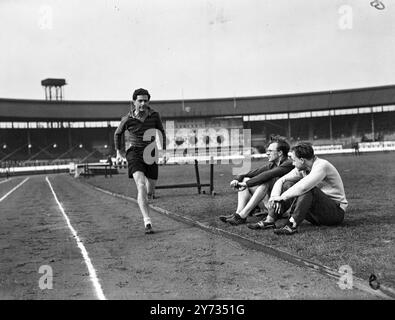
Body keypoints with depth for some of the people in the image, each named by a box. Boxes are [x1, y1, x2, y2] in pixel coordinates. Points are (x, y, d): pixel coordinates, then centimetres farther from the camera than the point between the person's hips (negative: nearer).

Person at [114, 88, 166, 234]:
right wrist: (119, 151, 23)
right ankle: (148, 223, -28)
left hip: (151, 155, 3)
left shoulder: (154, 115, -4)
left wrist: (163, 150, 9)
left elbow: (161, 132, 14)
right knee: (141, 186, -24)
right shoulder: (127, 119, -7)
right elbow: (117, 134, 13)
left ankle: (149, 191, 52)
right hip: (134, 153, -2)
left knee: (150, 191, 11)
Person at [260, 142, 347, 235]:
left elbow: (303, 187, -36)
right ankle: (270, 220, -11)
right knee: (289, 185, -4)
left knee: (308, 189, -33)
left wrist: (282, 197, -25)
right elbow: (281, 180, 5)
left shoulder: (322, 165, -22)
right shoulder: (302, 168, 1)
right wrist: (275, 197, -13)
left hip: (336, 211, -8)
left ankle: (292, 225, -36)